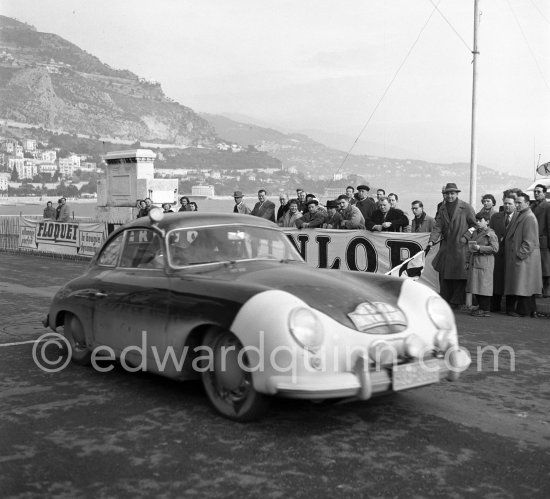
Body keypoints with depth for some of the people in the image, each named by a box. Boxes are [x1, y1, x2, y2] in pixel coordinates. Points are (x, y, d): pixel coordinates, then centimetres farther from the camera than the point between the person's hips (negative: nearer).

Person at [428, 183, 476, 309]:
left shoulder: (466, 207, -6)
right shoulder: (442, 209, 9)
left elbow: (475, 225, -1)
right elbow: (438, 226, 3)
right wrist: (432, 240, -10)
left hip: (461, 247, -5)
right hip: (446, 245, 5)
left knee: (459, 276, -1)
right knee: (443, 275, 9)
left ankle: (456, 302, 8)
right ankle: (444, 301, 20)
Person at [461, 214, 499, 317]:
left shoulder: (490, 234, -6)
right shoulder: (474, 232, 16)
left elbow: (495, 248, -14)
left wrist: (480, 248, -18)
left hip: (484, 264, -7)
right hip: (474, 263, 7)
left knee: (484, 286, -5)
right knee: (476, 287, 9)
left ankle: (485, 310, 0)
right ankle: (481, 307, 19)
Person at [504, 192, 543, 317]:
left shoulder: (529, 218, -15)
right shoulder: (519, 216, 14)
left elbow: (529, 241, -19)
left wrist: (520, 254, -19)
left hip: (525, 257, -10)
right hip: (516, 256, 10)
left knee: (523, 283, -4)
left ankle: (522, 310, 3)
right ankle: (531, 310, 18)